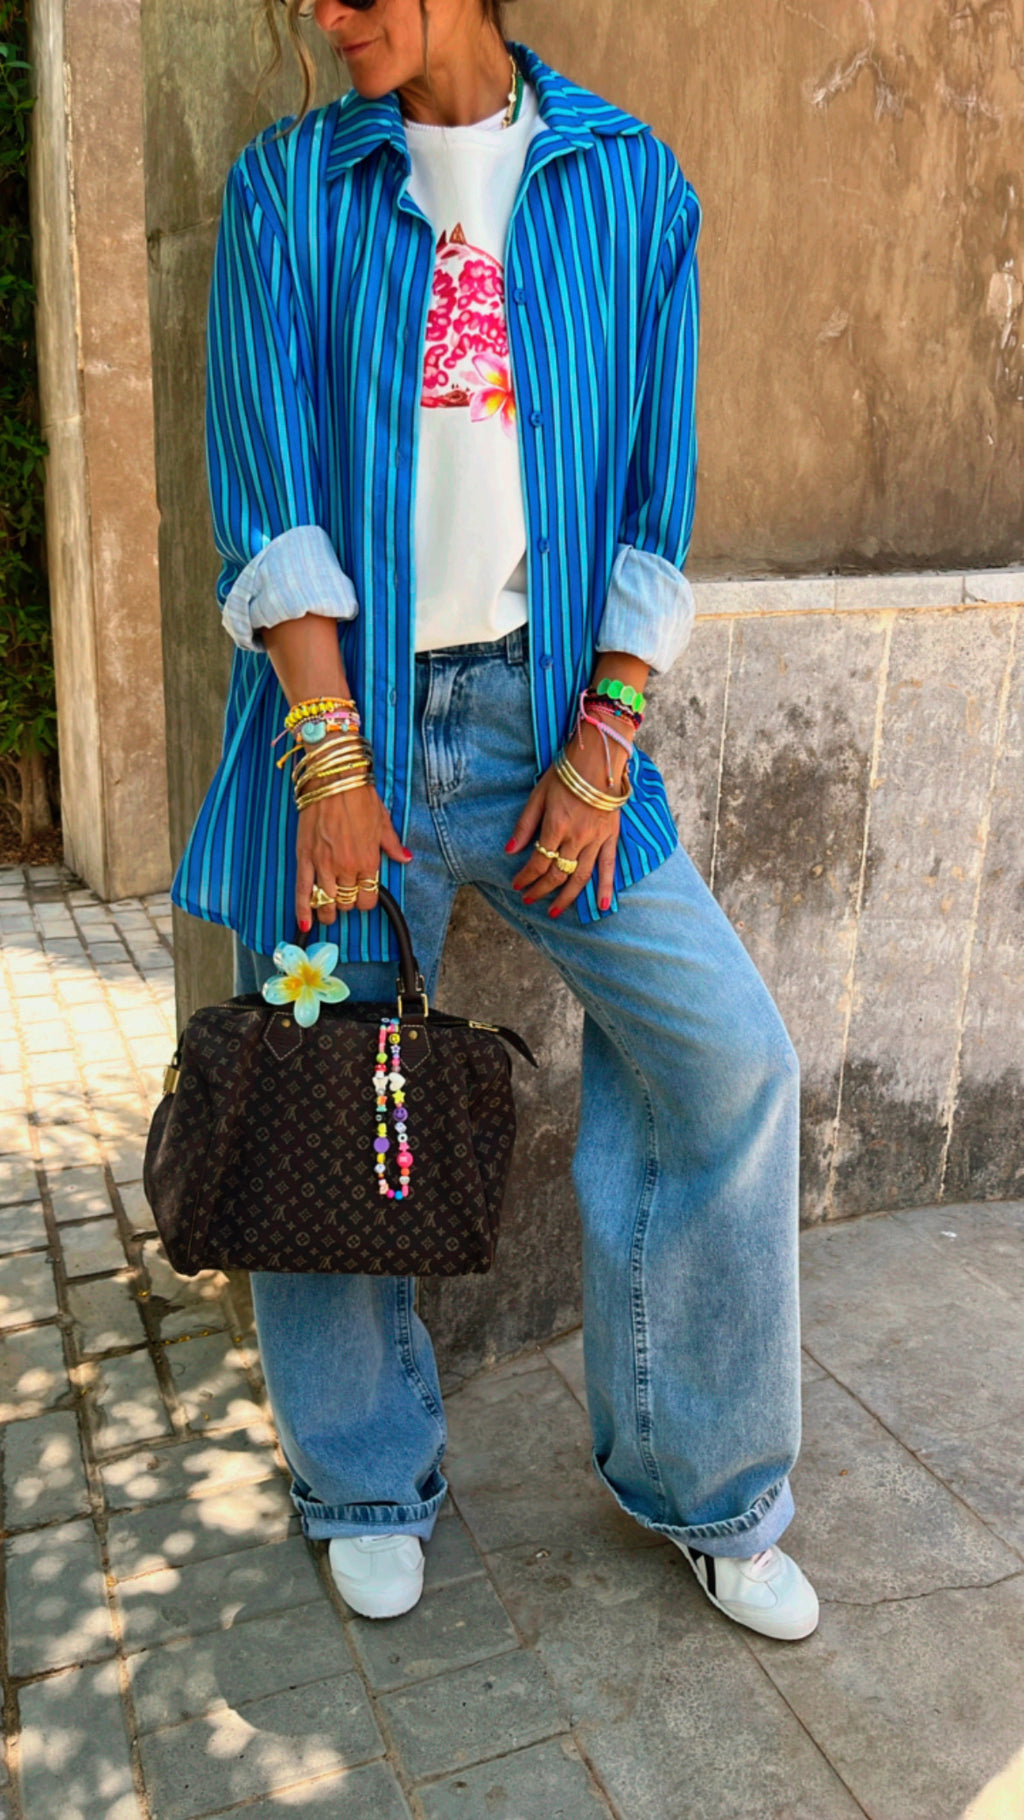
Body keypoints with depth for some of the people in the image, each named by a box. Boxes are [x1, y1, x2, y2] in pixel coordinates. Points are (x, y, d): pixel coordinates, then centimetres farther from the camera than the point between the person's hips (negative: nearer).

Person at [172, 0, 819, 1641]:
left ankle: (705, 1488, 17)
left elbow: (655, 490, 4)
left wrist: (604, 746, -6)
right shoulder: (290, 184, 6)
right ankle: (367, 1487, 30)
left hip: (550, 708, 1)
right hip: (348, 707, 0)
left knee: (731, 1058, -6)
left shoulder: (626, 181, 7)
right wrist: (331, 757, -12)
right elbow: (268, 491, -3)